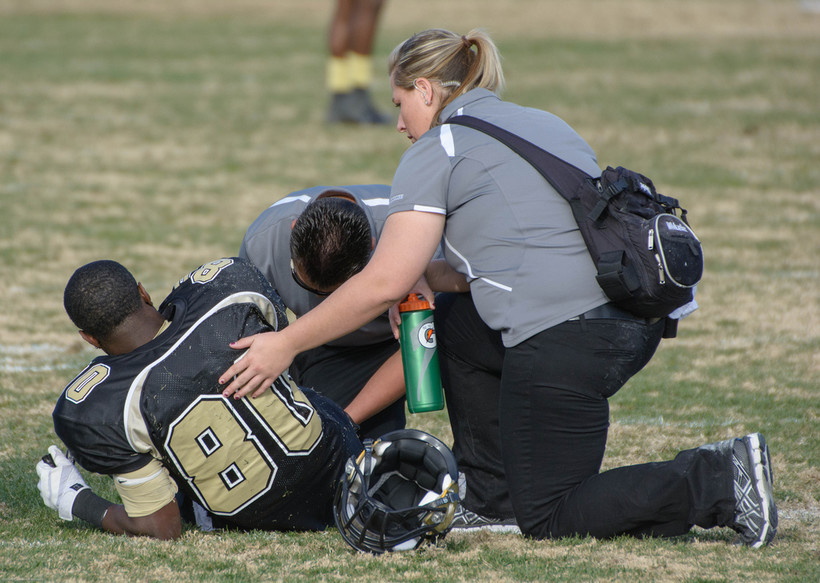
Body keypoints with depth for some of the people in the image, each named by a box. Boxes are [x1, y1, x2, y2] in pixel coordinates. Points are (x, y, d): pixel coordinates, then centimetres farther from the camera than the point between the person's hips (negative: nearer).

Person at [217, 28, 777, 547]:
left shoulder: (437, 149, 0)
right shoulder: (544, 123, 24)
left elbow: (383, 284, -7)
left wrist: (286, 344, 1)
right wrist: (427, 279, 21)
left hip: (568, 342, -9)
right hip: (636, 319, 9)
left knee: (547, 518, 3)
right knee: (454, 322, 27)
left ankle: (718, 480, -11)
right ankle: (488, 491, 25)